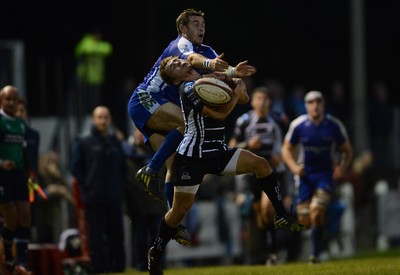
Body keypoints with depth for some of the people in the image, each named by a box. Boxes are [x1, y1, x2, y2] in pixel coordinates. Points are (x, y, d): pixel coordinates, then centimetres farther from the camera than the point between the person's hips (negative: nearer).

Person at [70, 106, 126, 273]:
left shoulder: (116, 143, 13)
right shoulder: (84, 143, 2)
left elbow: (123, 168, 20)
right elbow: (76, 168, 2)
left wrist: (119, 187, 9)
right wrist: (87, 186, -4)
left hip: (115, 198, 3)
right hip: (94, 198, -3)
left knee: (116, 234, 4)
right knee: (96, 235, -4)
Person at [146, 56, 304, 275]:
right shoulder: (189, 89, -15)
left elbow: (243, 99, 15)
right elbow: (220, 113, -24)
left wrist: (230, 80, -3)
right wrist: (238, 89, -11)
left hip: (217, 152, 7)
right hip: (192, 157, -7)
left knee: (260, 163, -9)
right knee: (181, 209, -4)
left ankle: (281, 216, -5)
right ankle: (155, 253, 13)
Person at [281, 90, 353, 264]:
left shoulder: (334, 125, -6)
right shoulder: (298, 125, -7)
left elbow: (347, 150, 6)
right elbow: (286, 149, 4)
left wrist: (342, 167, -12)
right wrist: (293, 166, -14)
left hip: (326, 174, -1)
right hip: (305, 175, 1)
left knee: (317, 212, -22)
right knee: (305, 222, -2)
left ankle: (315, 254, -11)